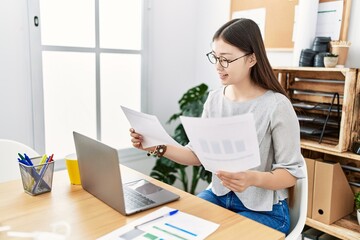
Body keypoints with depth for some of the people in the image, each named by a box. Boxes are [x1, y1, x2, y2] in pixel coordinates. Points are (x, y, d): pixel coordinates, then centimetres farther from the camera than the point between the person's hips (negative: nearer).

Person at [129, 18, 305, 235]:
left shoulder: (276, 105, -19)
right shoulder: (214, 99, -1)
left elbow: (291, 173, -14)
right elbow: (198, 154, 3)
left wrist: (253, 178, -34)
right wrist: (158, 148, -13)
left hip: (264, 211, -4)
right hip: (218, 196, 5)